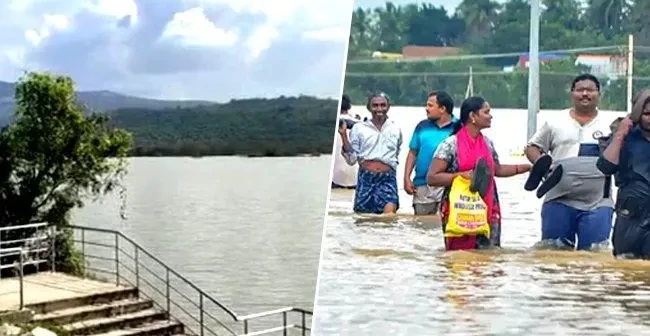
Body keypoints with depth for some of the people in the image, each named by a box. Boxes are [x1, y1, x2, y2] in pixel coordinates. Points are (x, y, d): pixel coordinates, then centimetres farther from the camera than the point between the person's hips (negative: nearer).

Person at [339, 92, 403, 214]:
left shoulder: (396, 129, 10)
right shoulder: (359, 128, 3)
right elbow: (351, 159, -1)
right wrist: (344, 135, -9)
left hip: (387, 178, 0)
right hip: (365, 177, 0)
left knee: (389, 213, -25)